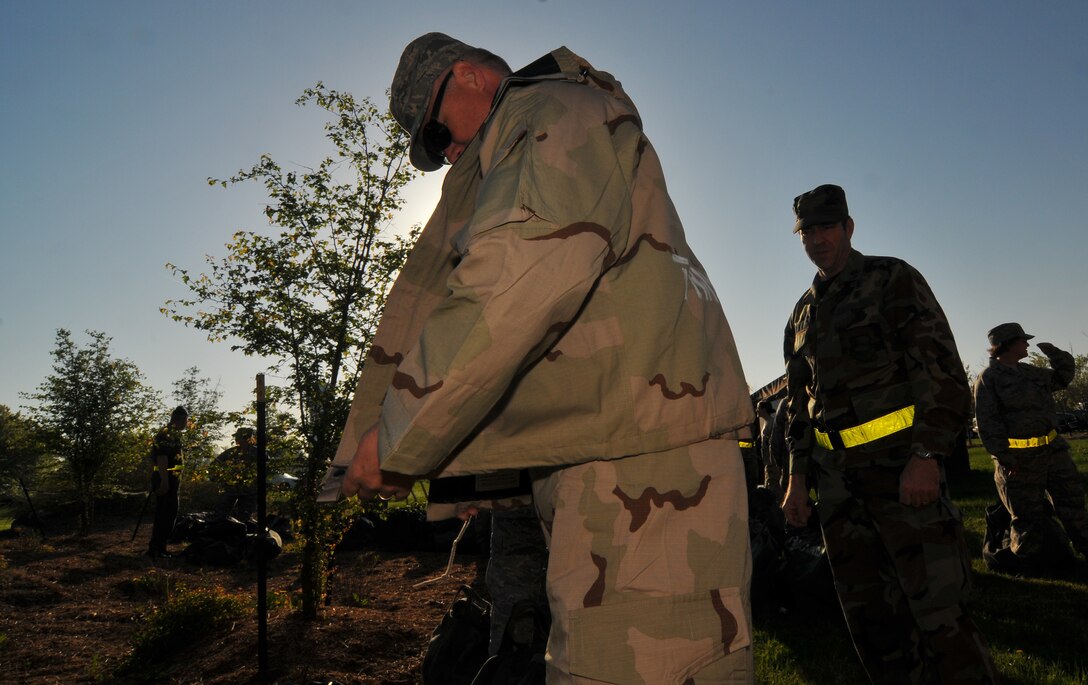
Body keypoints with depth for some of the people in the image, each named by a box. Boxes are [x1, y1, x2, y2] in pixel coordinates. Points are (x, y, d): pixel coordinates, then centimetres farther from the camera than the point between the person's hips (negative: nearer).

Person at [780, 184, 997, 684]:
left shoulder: (892, 280, 0)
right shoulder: (801, 314, 16)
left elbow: (944, 368, -9)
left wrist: (927, 455, -18)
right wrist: (797, 477, 11)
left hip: (901, 465, -6)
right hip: (837, 475, 6)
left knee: (938, 610, -8)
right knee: (868, 613, 10)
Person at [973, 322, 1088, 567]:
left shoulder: (1029, 372, 13)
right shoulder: (988, 378, -13)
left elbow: (1063, 376, 25)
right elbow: (987, 422, -19)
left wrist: (1054, 353, 7)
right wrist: (1004, 457, -23)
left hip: (1053, 450, 8)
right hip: (1020, 459, -7)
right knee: (1029, 515, 3)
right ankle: (1027, 561, 20)